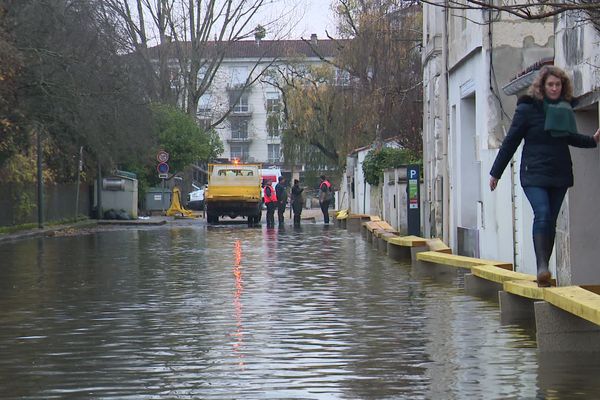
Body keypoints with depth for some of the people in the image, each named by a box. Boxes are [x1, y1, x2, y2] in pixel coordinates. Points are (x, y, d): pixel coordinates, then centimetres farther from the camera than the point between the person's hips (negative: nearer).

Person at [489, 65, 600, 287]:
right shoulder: (527, 108, -5)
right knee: (542, 213, -22)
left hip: (560, 175, 5)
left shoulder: (564, 109, 8)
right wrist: (495, 173, 2)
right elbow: (510, 142, 0)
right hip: (534, 174, -5)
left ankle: (544, 269, 11)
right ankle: (542, 267, -27)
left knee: (551, 220, 5)